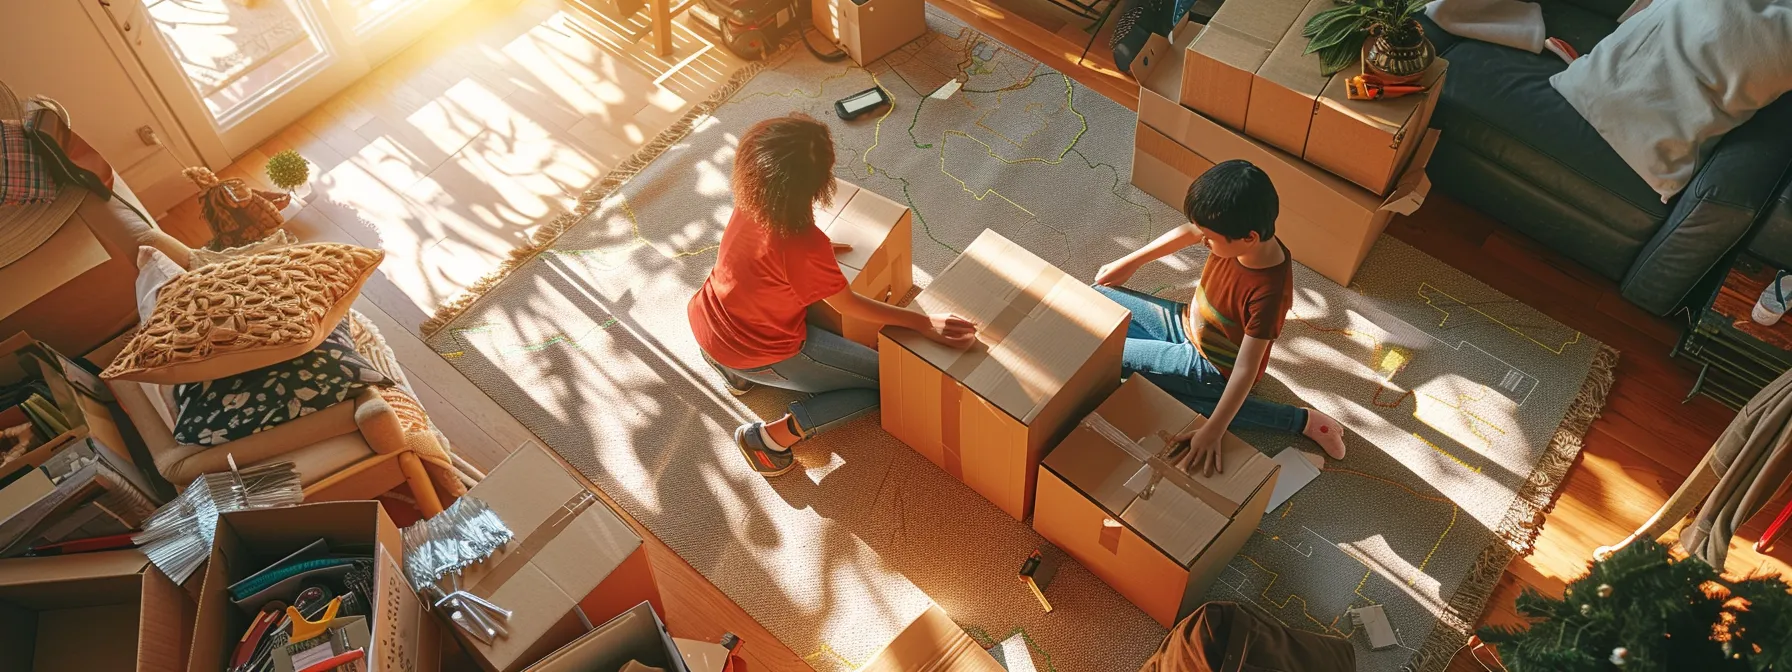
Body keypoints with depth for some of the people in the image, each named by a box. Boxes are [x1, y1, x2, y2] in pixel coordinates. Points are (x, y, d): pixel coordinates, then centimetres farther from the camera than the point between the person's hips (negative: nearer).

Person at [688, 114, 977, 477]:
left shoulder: (751, 201, -14)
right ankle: (773, 436, -4)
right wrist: (925, 323, -18)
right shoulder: (806, 248, -33)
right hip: (761, 355, -7)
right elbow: (849, 306, -18)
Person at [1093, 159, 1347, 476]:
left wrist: (1213, 432, -36)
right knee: (1099, 297, 3)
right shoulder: (1235, 236, -18)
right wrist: (1130, 262, 8)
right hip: (1187, 323, 7)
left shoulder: (1268, 292, -36)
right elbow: (1186, 232, 3)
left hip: (1209, 364, -7)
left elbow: (1246, 368, -33)